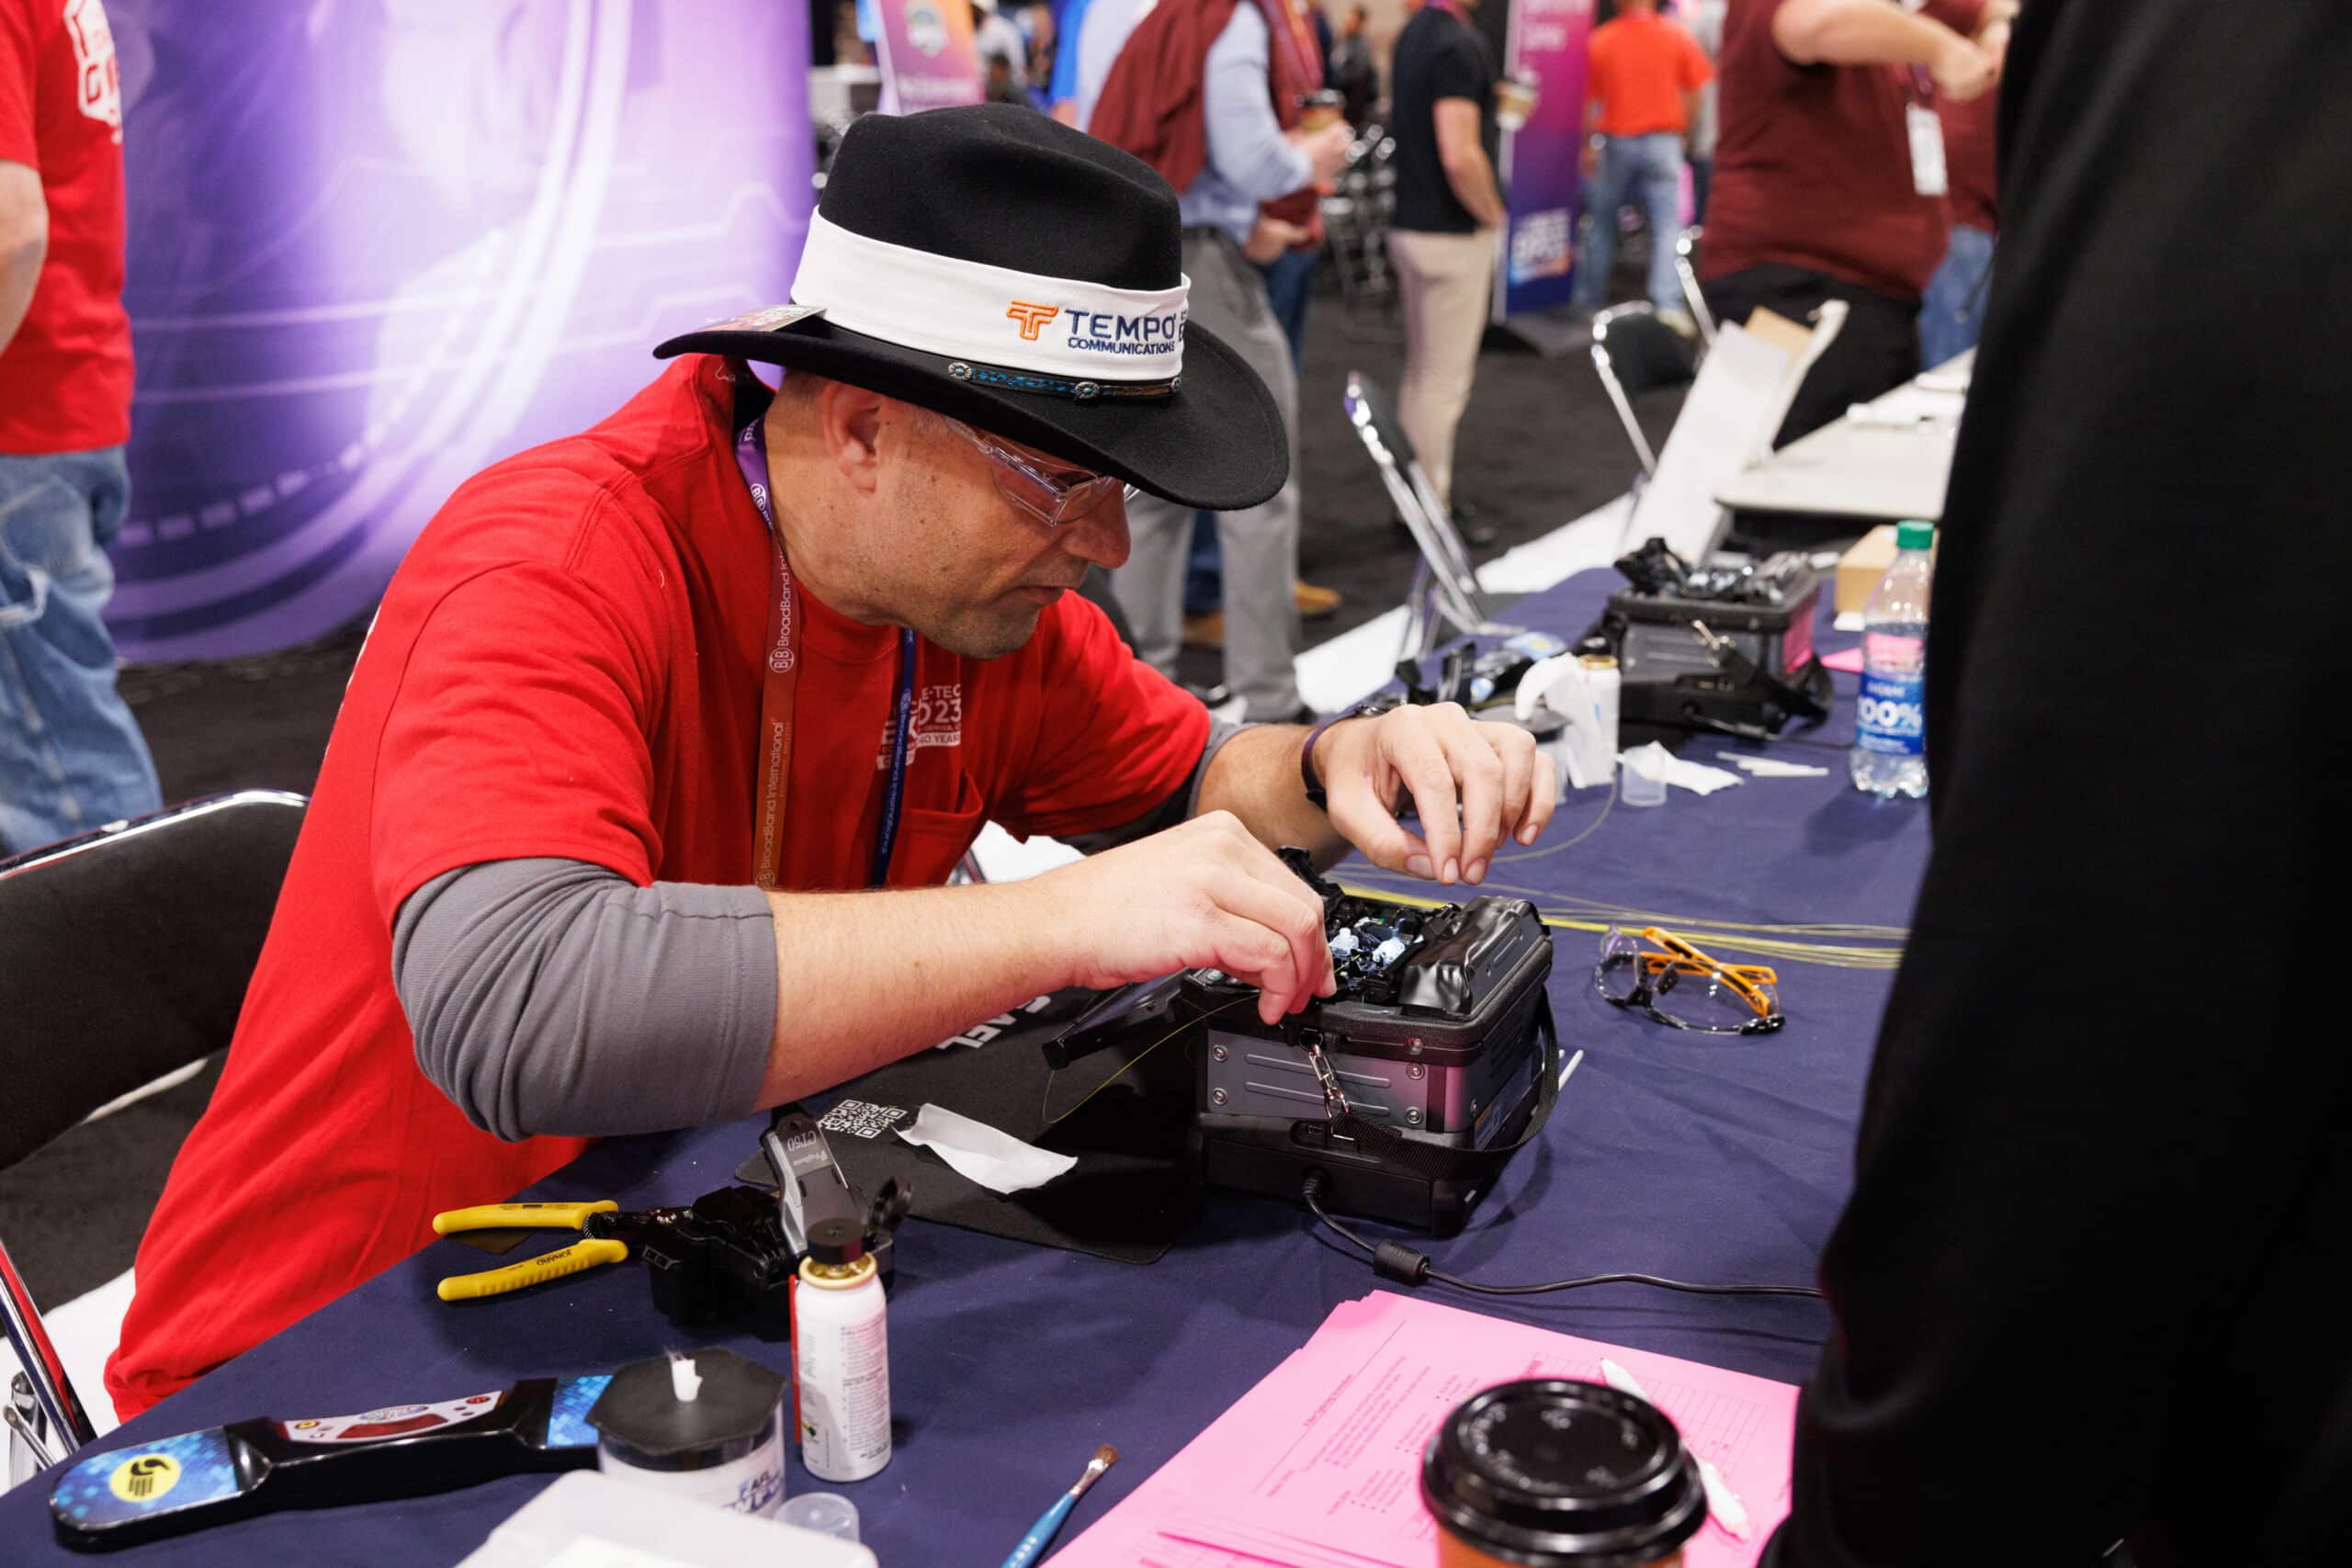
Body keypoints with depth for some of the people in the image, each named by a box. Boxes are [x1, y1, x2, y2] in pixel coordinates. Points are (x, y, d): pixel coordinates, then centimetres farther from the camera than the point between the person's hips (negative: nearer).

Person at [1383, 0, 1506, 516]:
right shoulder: (1459, 43, -19)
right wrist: (1493, 215, -10)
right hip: (1452, 235, -9)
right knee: (1444, 380, -1)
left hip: (1410, 224, 9)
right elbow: (1459, 156, -26)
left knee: (1421, 372, 17)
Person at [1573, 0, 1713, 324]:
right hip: (1663, 141, 0)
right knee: (1667, 226, 0)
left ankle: (1590, 302, 20)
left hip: (1615, 142, 0)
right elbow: (1694, 96, 0)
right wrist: (1683, 131, 13)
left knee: (1601, 224, 13)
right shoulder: (1678, 39, -2)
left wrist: (1587, 145, 8)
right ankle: (1669, 304, -11)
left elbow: (1588, 100, 0)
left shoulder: (1599, 41, -2)